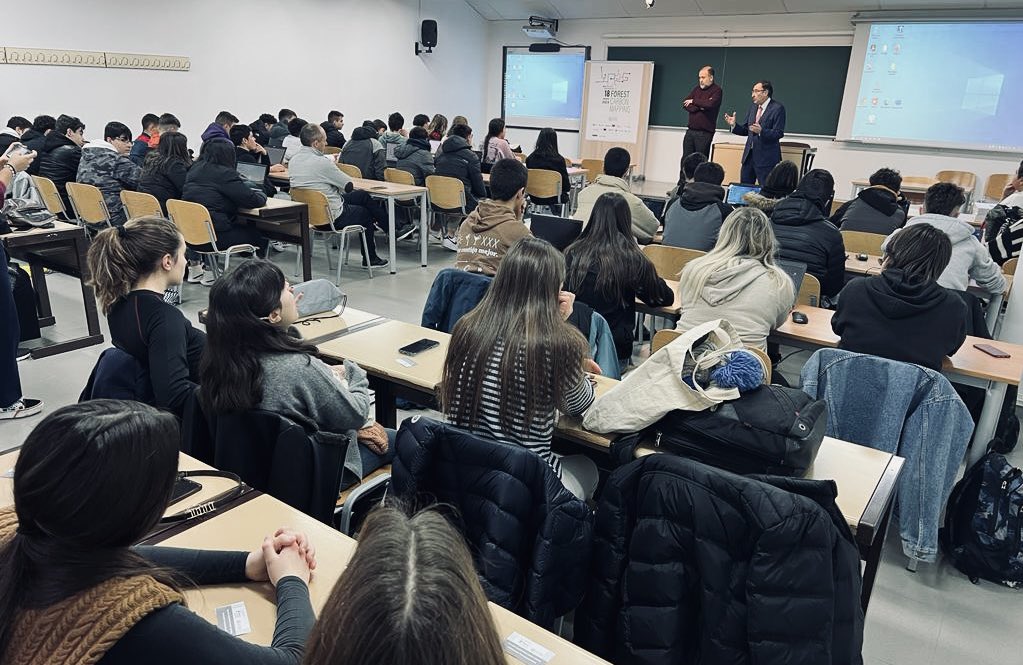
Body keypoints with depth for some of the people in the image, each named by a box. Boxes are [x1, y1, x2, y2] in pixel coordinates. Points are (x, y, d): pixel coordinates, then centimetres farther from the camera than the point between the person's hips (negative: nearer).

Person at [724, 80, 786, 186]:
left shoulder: (777, 108, -9)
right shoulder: (753, 107, 13)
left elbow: (779, 133, -15)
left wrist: (761, 131, -29)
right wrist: (734, 125, -1)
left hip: (766, 157, -7)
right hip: (749, 154, 7)